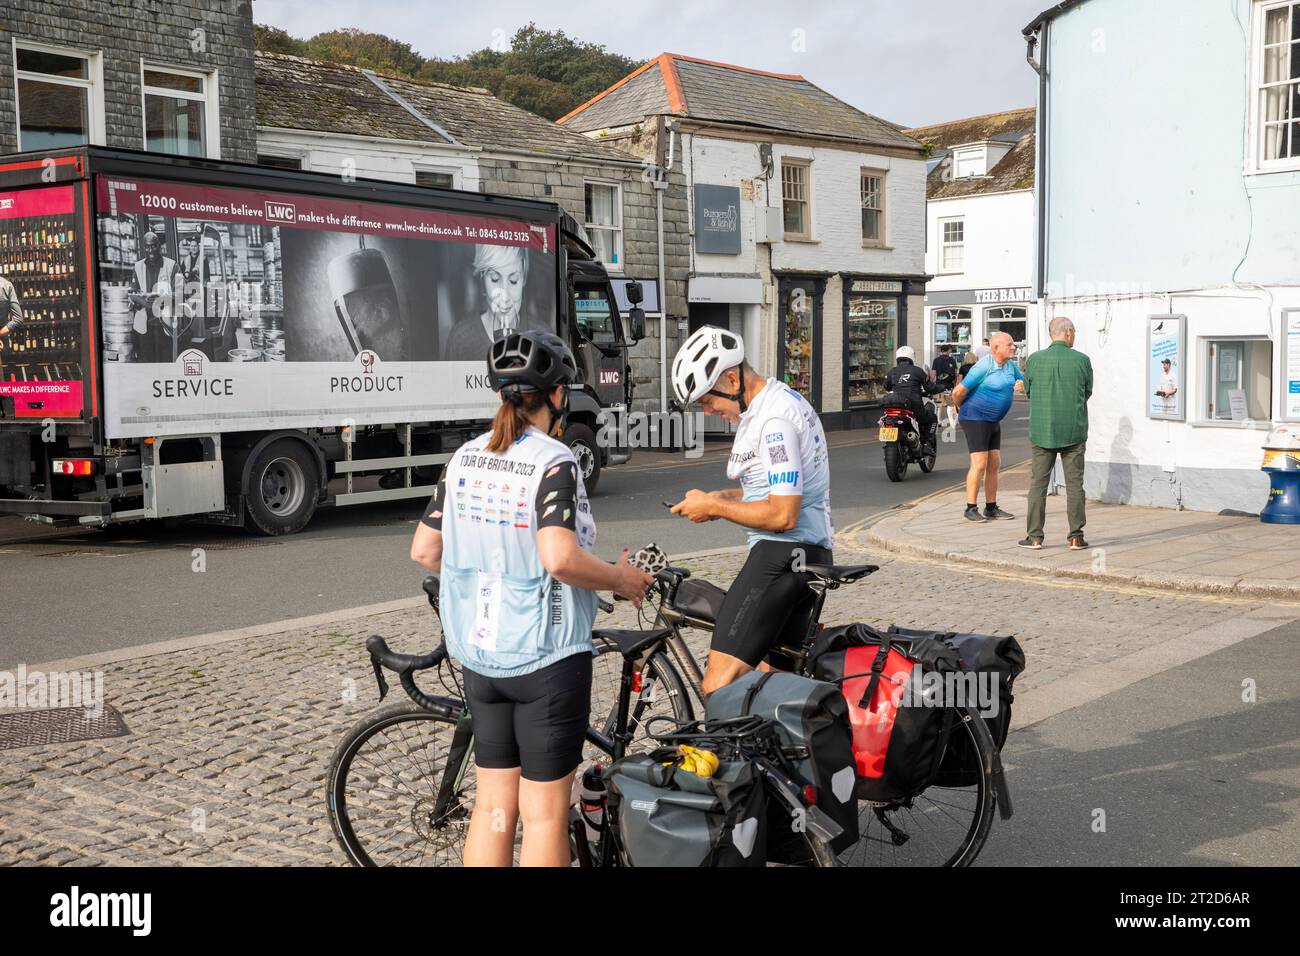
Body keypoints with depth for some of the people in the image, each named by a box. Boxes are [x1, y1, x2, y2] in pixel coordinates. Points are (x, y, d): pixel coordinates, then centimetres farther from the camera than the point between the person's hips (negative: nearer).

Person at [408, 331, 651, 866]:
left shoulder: (465, 458, 3)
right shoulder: (553, 461, -15)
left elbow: (424, 551, 5)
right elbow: (559, 558, -28)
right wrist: (620, 579, -11)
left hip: (479, 654, 6)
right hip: (547, 656, -6)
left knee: (494, 802, 15)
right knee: (544, 811, 6)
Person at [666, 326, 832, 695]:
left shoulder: (774, 420, -17)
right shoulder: (782, 399, 15)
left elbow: (782, 515, -23)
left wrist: (713, 506, -11)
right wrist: (725, 497, 11)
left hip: (783, 552, -11)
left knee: (719, 687, -18)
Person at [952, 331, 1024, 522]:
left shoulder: (1010, 365, 7)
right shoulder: (983, 367, -20)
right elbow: (958, 392, -17)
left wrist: (1021, 385, -6)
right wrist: (959, 408, 3)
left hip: (993, 420, 9)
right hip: (975, 419, -9)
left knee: (994, 464, 9)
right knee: (979, 464, -12)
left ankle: (991, 508, 16)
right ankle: (971, 509, -7)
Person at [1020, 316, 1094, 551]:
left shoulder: (1035, 360, -5)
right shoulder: (1082, 360, -4)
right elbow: (1087, 393, 8)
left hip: (1042, 432, 0)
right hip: (1074, 432, 0)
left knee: (1038, 483, 6)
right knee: (1074, 484, 5)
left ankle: (1035, 536, 6)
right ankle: (1076, 537, 6)